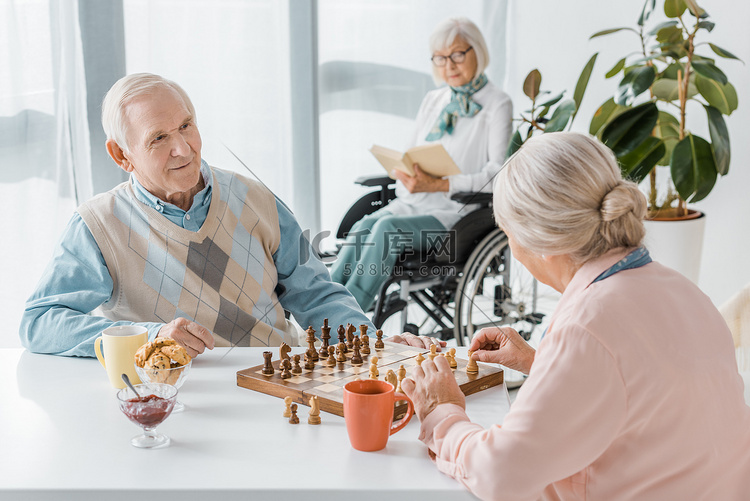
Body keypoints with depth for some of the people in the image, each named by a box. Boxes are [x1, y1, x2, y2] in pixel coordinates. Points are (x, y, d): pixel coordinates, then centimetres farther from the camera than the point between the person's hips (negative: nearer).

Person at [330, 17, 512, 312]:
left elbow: (497, 176, -10)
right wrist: (405, 171, -5)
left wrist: (439, 185, -21)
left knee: (387, 227, -30)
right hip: (412, 203, 6)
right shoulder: (433, 101, 20)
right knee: (362, 227, -25)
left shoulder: (497, 105, -1)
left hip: (457, 212, -6)